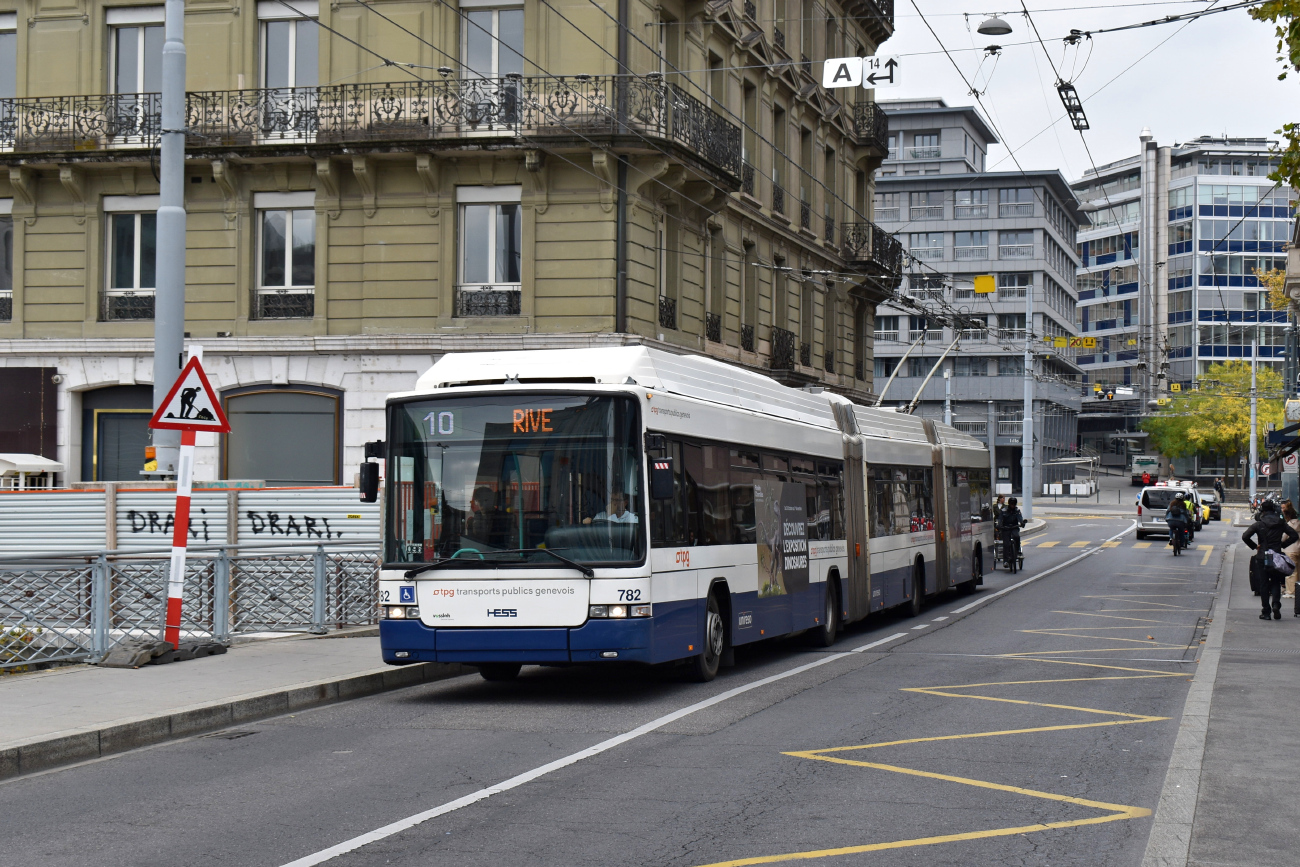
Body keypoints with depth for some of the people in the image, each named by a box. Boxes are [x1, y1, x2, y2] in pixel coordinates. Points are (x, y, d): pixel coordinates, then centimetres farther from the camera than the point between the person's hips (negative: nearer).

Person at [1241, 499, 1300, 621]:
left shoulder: (1259, 524, -6)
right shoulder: (1281, 523, 1)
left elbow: (1245, 537, -15)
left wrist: (1254, 546, -1)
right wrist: (1283, 545, 6)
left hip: (1262, 557, -2)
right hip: (1277, 558, 2)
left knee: (1264, 584, 6)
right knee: (1276, 582, 13)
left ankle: (1265, 612, 5)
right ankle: (1276, 604, -10)